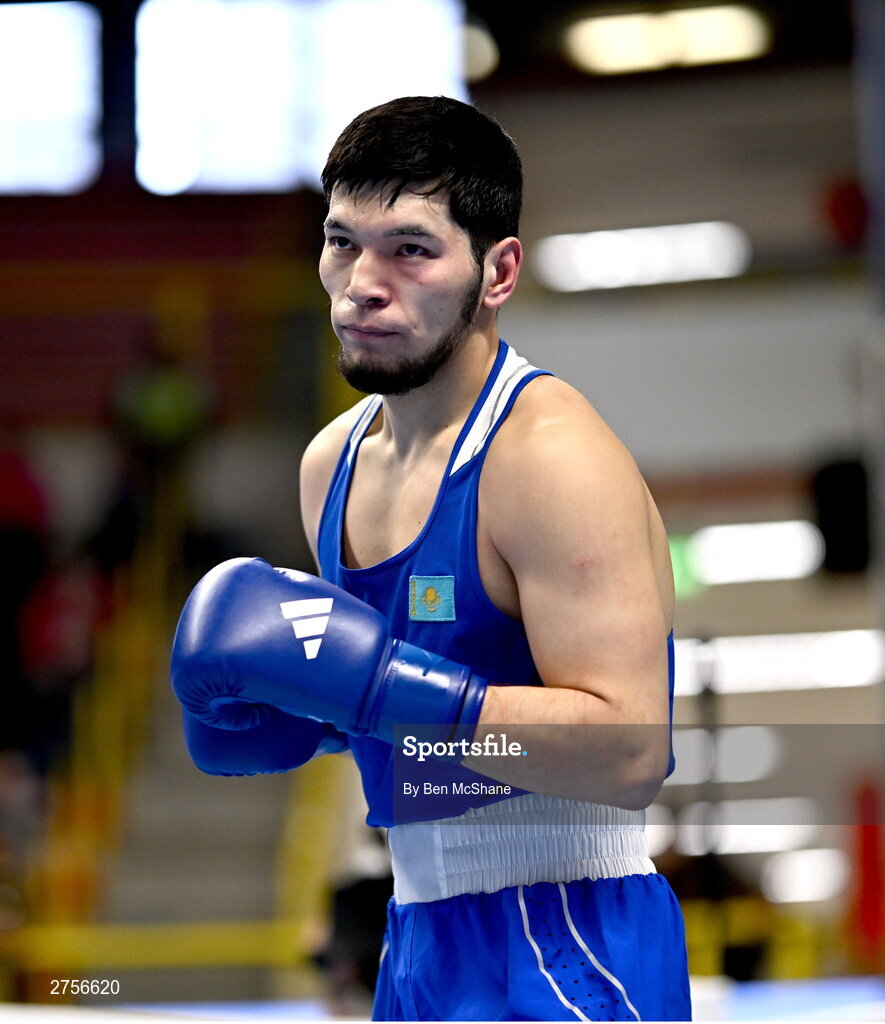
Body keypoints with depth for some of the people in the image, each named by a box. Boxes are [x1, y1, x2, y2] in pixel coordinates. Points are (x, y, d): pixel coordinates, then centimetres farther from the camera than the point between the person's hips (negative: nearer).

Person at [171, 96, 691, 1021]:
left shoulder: (550, 453, -16)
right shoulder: (332, 461, 9)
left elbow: (630, 751, -24)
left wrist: (373, 676, -26)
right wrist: (292, 719, 3)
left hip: (562, 949, -8)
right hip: (419, 936, 8)